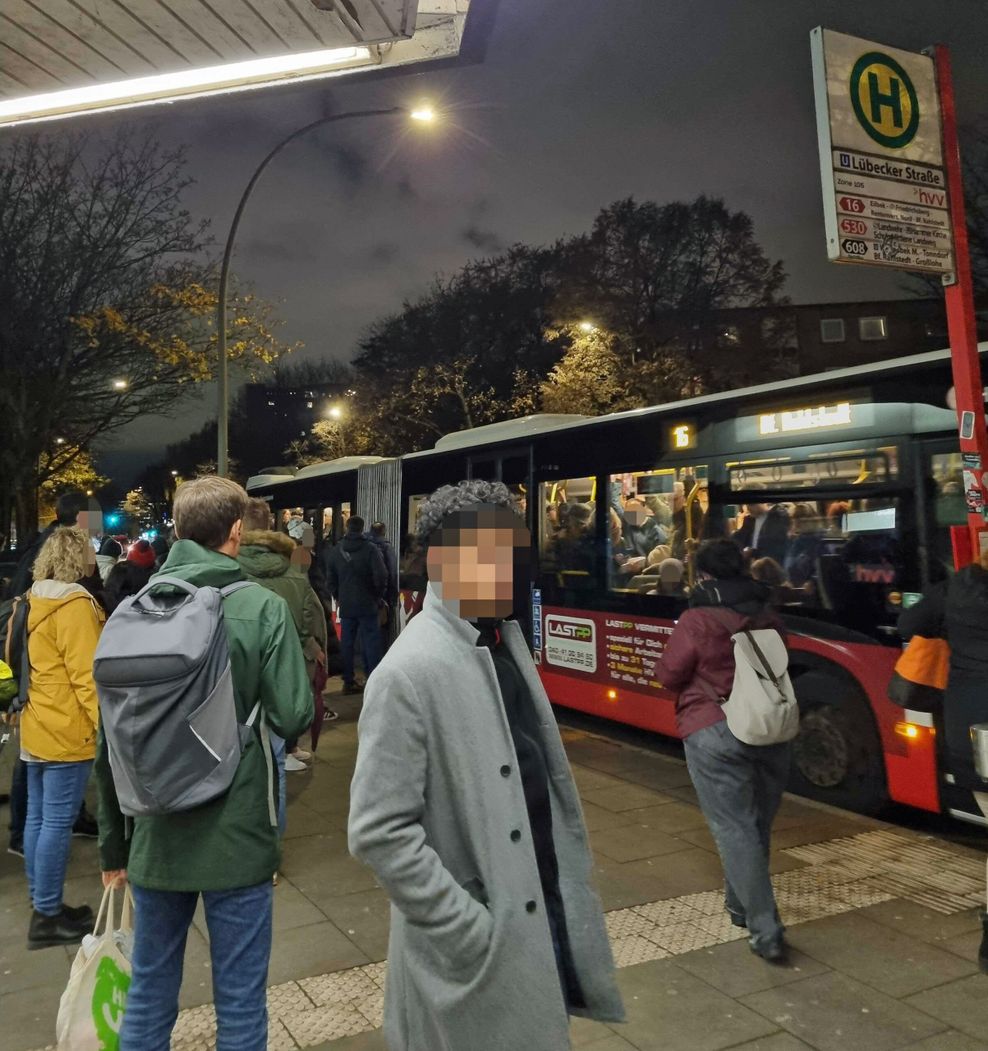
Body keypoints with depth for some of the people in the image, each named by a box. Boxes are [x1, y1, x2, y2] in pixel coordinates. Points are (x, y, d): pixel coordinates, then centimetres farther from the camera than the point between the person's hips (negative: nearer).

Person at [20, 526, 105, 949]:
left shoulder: (34, 604, 11)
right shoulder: (74, 605, -16)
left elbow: (24, 663, 17)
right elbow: (85, 675, -19)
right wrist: (107, 727, -14)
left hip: (36, 727, 9)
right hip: (67, 731, -9)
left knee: (38, 818, 14)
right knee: (57, 821, -1)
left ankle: (42, 906, 25)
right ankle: (48, 916, 7)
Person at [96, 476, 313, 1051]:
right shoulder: (263, 607, -14)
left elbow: (110, 739, 3)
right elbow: (293, 716, -15)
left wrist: (114, 844, 14)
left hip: (154, 837, 4)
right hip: (237, 836, -4)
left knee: (148, 995, 22)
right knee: (240, 1003, 13)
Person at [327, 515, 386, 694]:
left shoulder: (337, 550, 5)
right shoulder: (370, 549, -11)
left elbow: (331, 577, 10)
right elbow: (381, 576, -16)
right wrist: (378, 595, 0)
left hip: (345, 605, 4)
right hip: (367, 605, -4)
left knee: (347, 643, 10)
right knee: (370, 642, 1)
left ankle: (348, 681, 15)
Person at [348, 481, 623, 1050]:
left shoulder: (506, 640, 2)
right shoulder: (411, 671, -23)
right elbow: (379, 832, -23)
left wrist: (570, 875, 11)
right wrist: (469, 929, -20)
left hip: (545, 907, 8)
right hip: (481, 945, -7)